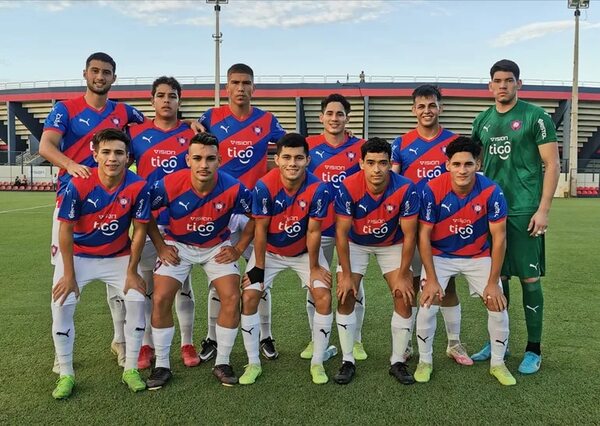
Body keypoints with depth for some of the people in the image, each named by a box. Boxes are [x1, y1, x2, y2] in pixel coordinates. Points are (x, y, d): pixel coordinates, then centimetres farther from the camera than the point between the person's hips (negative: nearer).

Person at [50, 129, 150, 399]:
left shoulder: (138, 186, -20)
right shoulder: (78, 185, -23)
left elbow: (139, 230, -11)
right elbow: (66, 230, -15)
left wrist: (132, 271, -9)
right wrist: (69, 274, -13)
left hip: (119, 257, 1)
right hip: (79, 255, -1)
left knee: (136, 300, -12)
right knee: (62, 304, -14)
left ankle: (131, 370, 7)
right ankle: (66, 374, 7)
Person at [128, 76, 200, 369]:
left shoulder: (191, 134, 4)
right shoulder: (136, 132, 6)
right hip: (147, 220, 1)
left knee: (183, 283, 6)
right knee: (146, 284, 6)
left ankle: (187, 344, 17)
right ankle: (146, 345, 18)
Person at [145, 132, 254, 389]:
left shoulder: (233, 188, -24)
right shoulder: (170, 184, -25)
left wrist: (239, 249, -7)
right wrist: (160, 246, -7)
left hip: (217, 247, 0)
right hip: (178, 246, 0)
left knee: (232, 299, -12)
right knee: (161, 299, -12)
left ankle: (222, 363, 8)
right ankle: (162, 365, 8)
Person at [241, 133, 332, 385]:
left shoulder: (318, 189, -27)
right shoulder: (264, 186, -28)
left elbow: (313, 232, -18)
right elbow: (260, 229, -18)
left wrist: (314, 267, -9)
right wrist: (258, 267, -13)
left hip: (305, 251, 0)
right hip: (269, 251, 0)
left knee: (324, 297, -11)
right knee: (249, 296, -9)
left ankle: (317, 362, 7)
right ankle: (253, 363, 7)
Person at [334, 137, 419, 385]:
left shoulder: (406, 189, -29)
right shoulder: (348, 188, -29)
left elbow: (409, 235, -19)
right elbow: (341, 233, -20)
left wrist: (403, 275, -15)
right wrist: (347, 275, -18)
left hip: (392, 244, 1)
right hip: (356, 244, 0)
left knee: (404, 298, -7)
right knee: (346, 297, -9)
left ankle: (398, 362, 10)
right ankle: (348, 361, 7)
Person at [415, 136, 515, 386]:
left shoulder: (491, 192, -22)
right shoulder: (432, 190, -24)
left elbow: (499, 238, -14)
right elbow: (424, 236, -16)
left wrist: (493, 282, -14)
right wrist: (431, 279, -18)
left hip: (478, 256, 1)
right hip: (439, 255, -1)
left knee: (498, 305, -6)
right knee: (427, 305, -13)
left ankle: (497, 363, 18)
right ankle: (425, 361, 12)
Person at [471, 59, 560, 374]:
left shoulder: (535, 117, -3)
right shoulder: (482, 121, 11)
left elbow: (552, 165, -6)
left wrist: (543, 209, -12)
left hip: (524, 212, -5)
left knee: (529, 278, 1)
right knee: (497, 277, 11)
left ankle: (533, 351, 14)